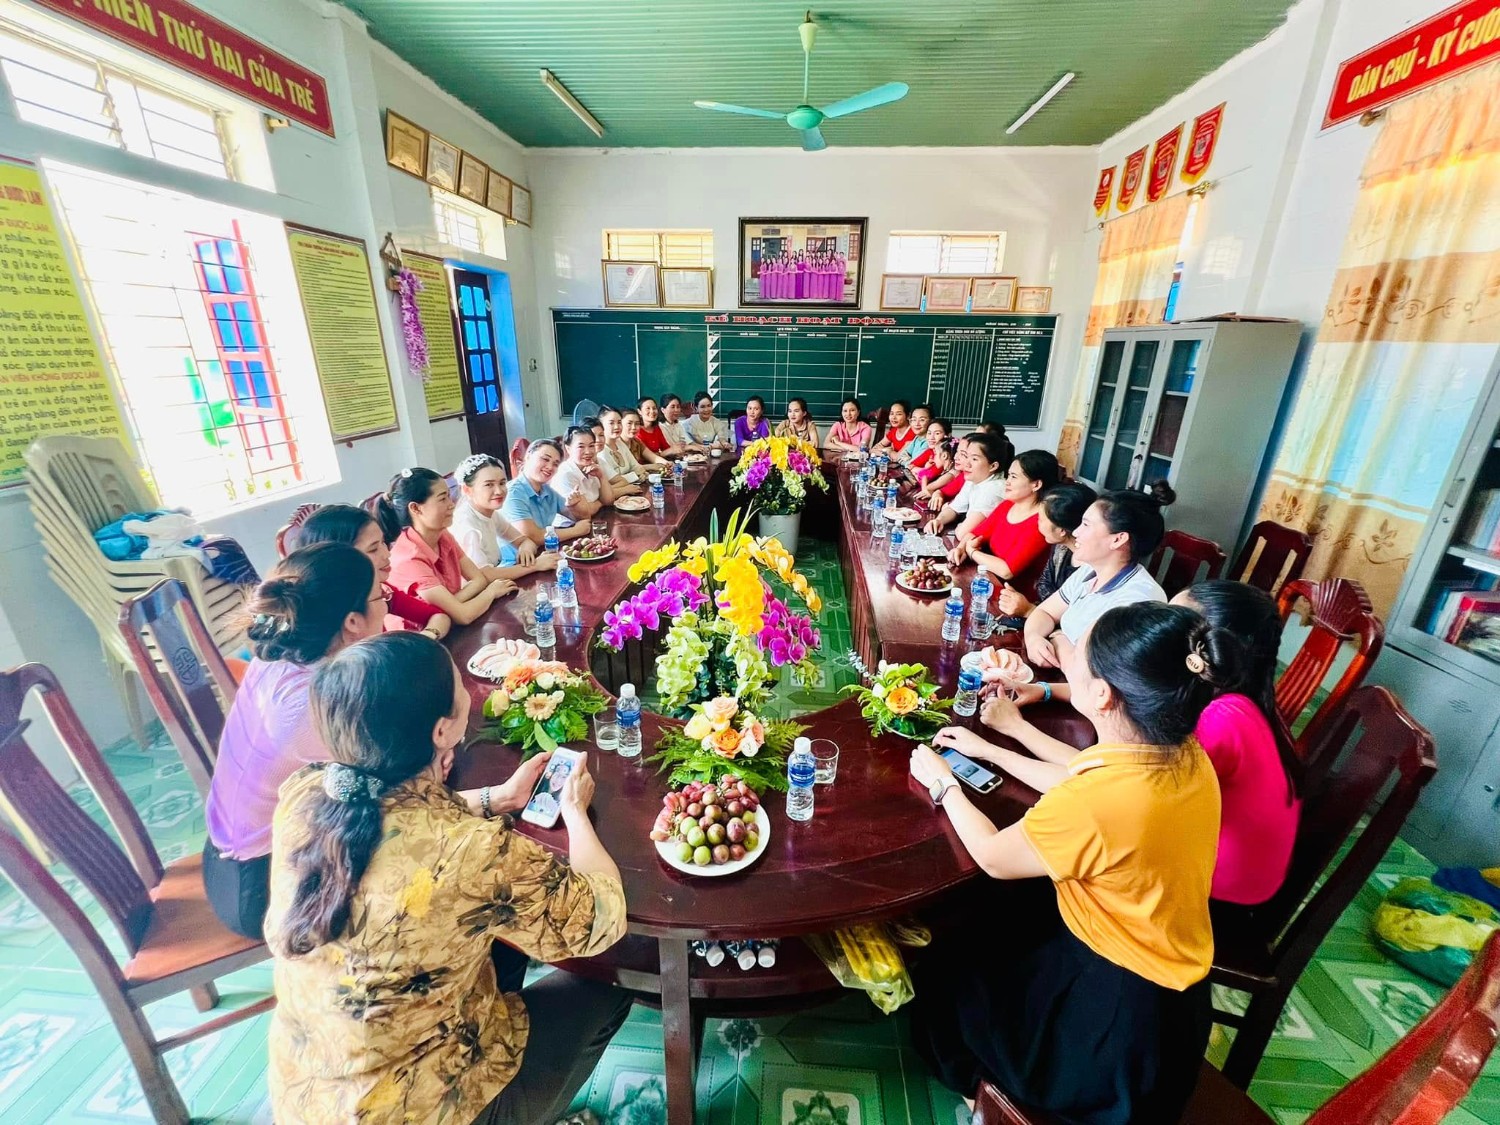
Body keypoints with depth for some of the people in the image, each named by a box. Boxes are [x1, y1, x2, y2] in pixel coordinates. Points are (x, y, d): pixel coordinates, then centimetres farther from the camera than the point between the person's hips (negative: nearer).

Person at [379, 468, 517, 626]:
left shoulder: (444, 536, -2)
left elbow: (479, 578, -2)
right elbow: (463, 615, -27)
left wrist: (452, 604, -18)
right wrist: (492, 591, -10)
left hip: (453, 627, 6)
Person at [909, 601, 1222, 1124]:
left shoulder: (1099, 803, -38)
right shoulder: (1185, 755, -14)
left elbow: (993, 856, -19)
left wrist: (943, 783, -4)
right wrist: (990, 752, 11)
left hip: (1119, 1019, -7)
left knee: (947, 967, 17)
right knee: (990, 918, 25)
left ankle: (974, 1081, 47)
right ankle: (985, 1067, 47)